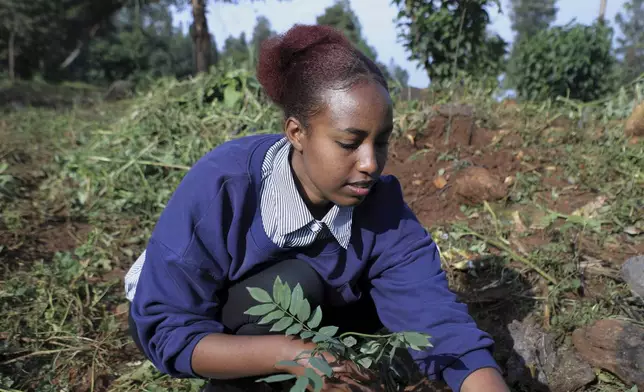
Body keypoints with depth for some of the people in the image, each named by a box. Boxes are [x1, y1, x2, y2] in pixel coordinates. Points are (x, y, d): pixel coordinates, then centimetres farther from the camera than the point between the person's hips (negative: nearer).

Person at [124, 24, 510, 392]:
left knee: (387, 299, -12)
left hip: (284, 319, 5)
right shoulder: (221, 186, -34)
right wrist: (287, 352, -43)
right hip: (177, 320, -5)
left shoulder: (380, 205, -23)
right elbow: (167, 330, -30)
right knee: (293, 284, -32)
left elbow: (438, 317, -30)